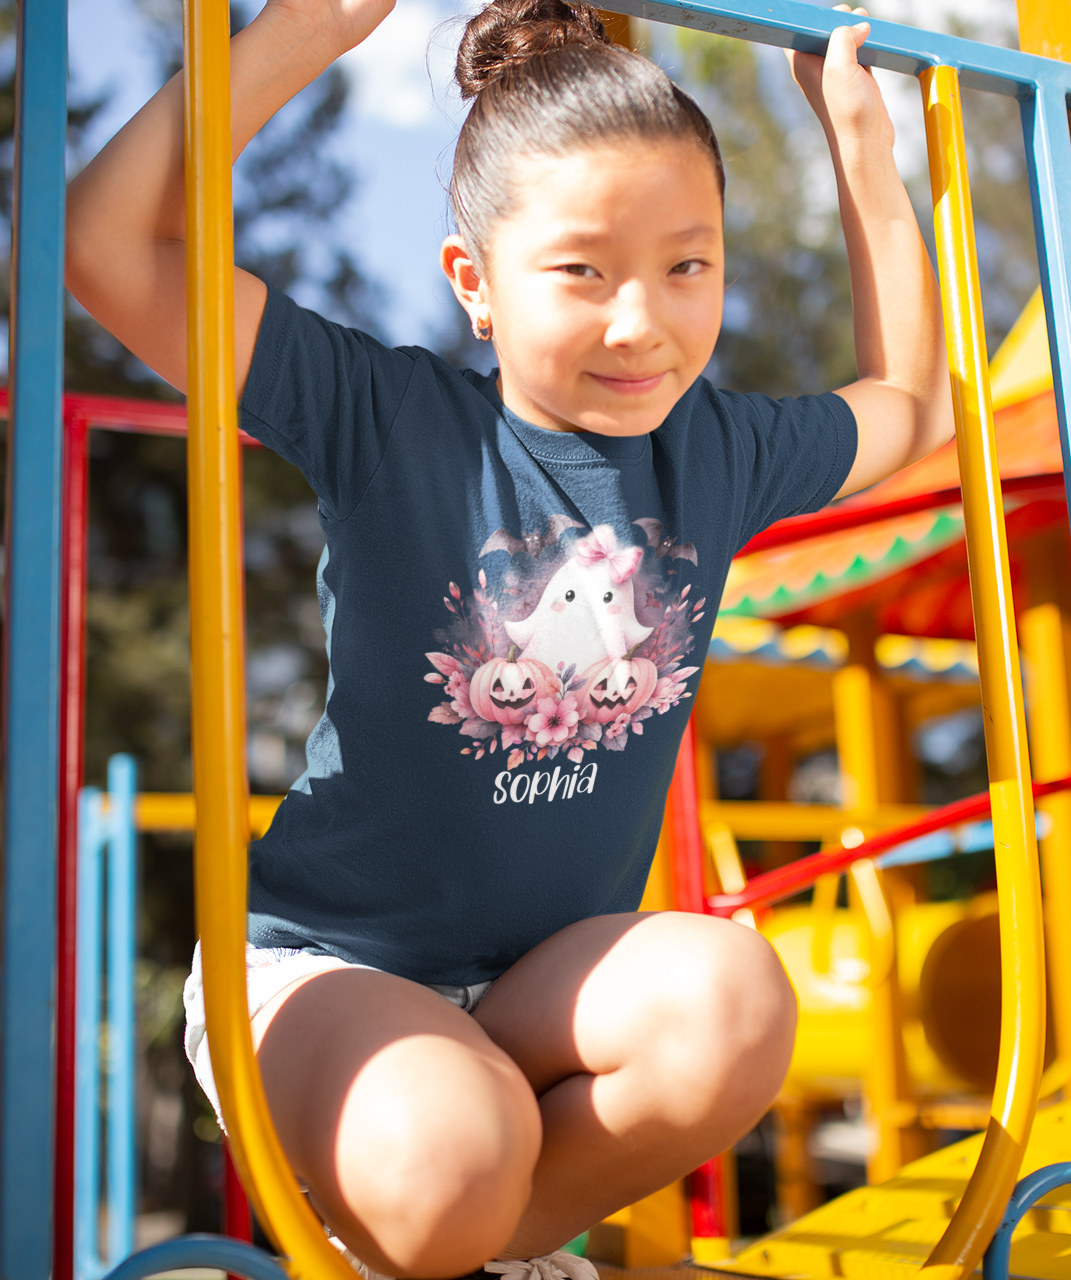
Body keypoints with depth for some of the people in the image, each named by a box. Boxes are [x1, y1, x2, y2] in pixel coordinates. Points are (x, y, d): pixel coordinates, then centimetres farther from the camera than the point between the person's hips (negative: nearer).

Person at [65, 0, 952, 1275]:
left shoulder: (720, 452, 1)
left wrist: (857, 132, 17)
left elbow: (912, 403, 21)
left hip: (545, 975, 4)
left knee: (732, 996, -28)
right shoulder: (384, 421, -12)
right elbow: (108, 240, -20)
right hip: (320, 962, -4)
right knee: (449, 1167, -34)